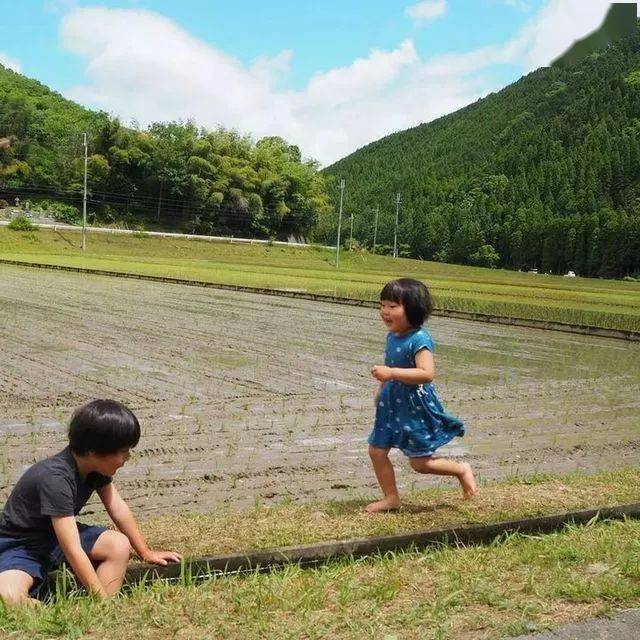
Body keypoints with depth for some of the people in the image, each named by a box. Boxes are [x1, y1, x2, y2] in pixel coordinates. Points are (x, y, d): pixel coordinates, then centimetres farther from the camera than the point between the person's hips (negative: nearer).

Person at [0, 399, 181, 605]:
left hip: (57, 537, 7)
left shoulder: (96, 465, -9)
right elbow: (73, 551, -35)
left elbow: (119, 509, 4)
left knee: (119, 545, -14)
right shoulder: (55, 478, -34)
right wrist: (103, 599, -33)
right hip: (19, 547, -7)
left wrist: (146, 553, 11)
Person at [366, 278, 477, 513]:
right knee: (376, 450, 6)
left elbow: (427, 373, -34)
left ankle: (462, 470, 26)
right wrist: (382, 388, 12)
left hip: (416, 408, -8)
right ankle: (391, 497, 21)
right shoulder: (392, 337, 5)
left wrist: (391, 373, -36)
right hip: (392, 404, 8)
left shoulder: (419, 339, -22)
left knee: (420, 463, 2)